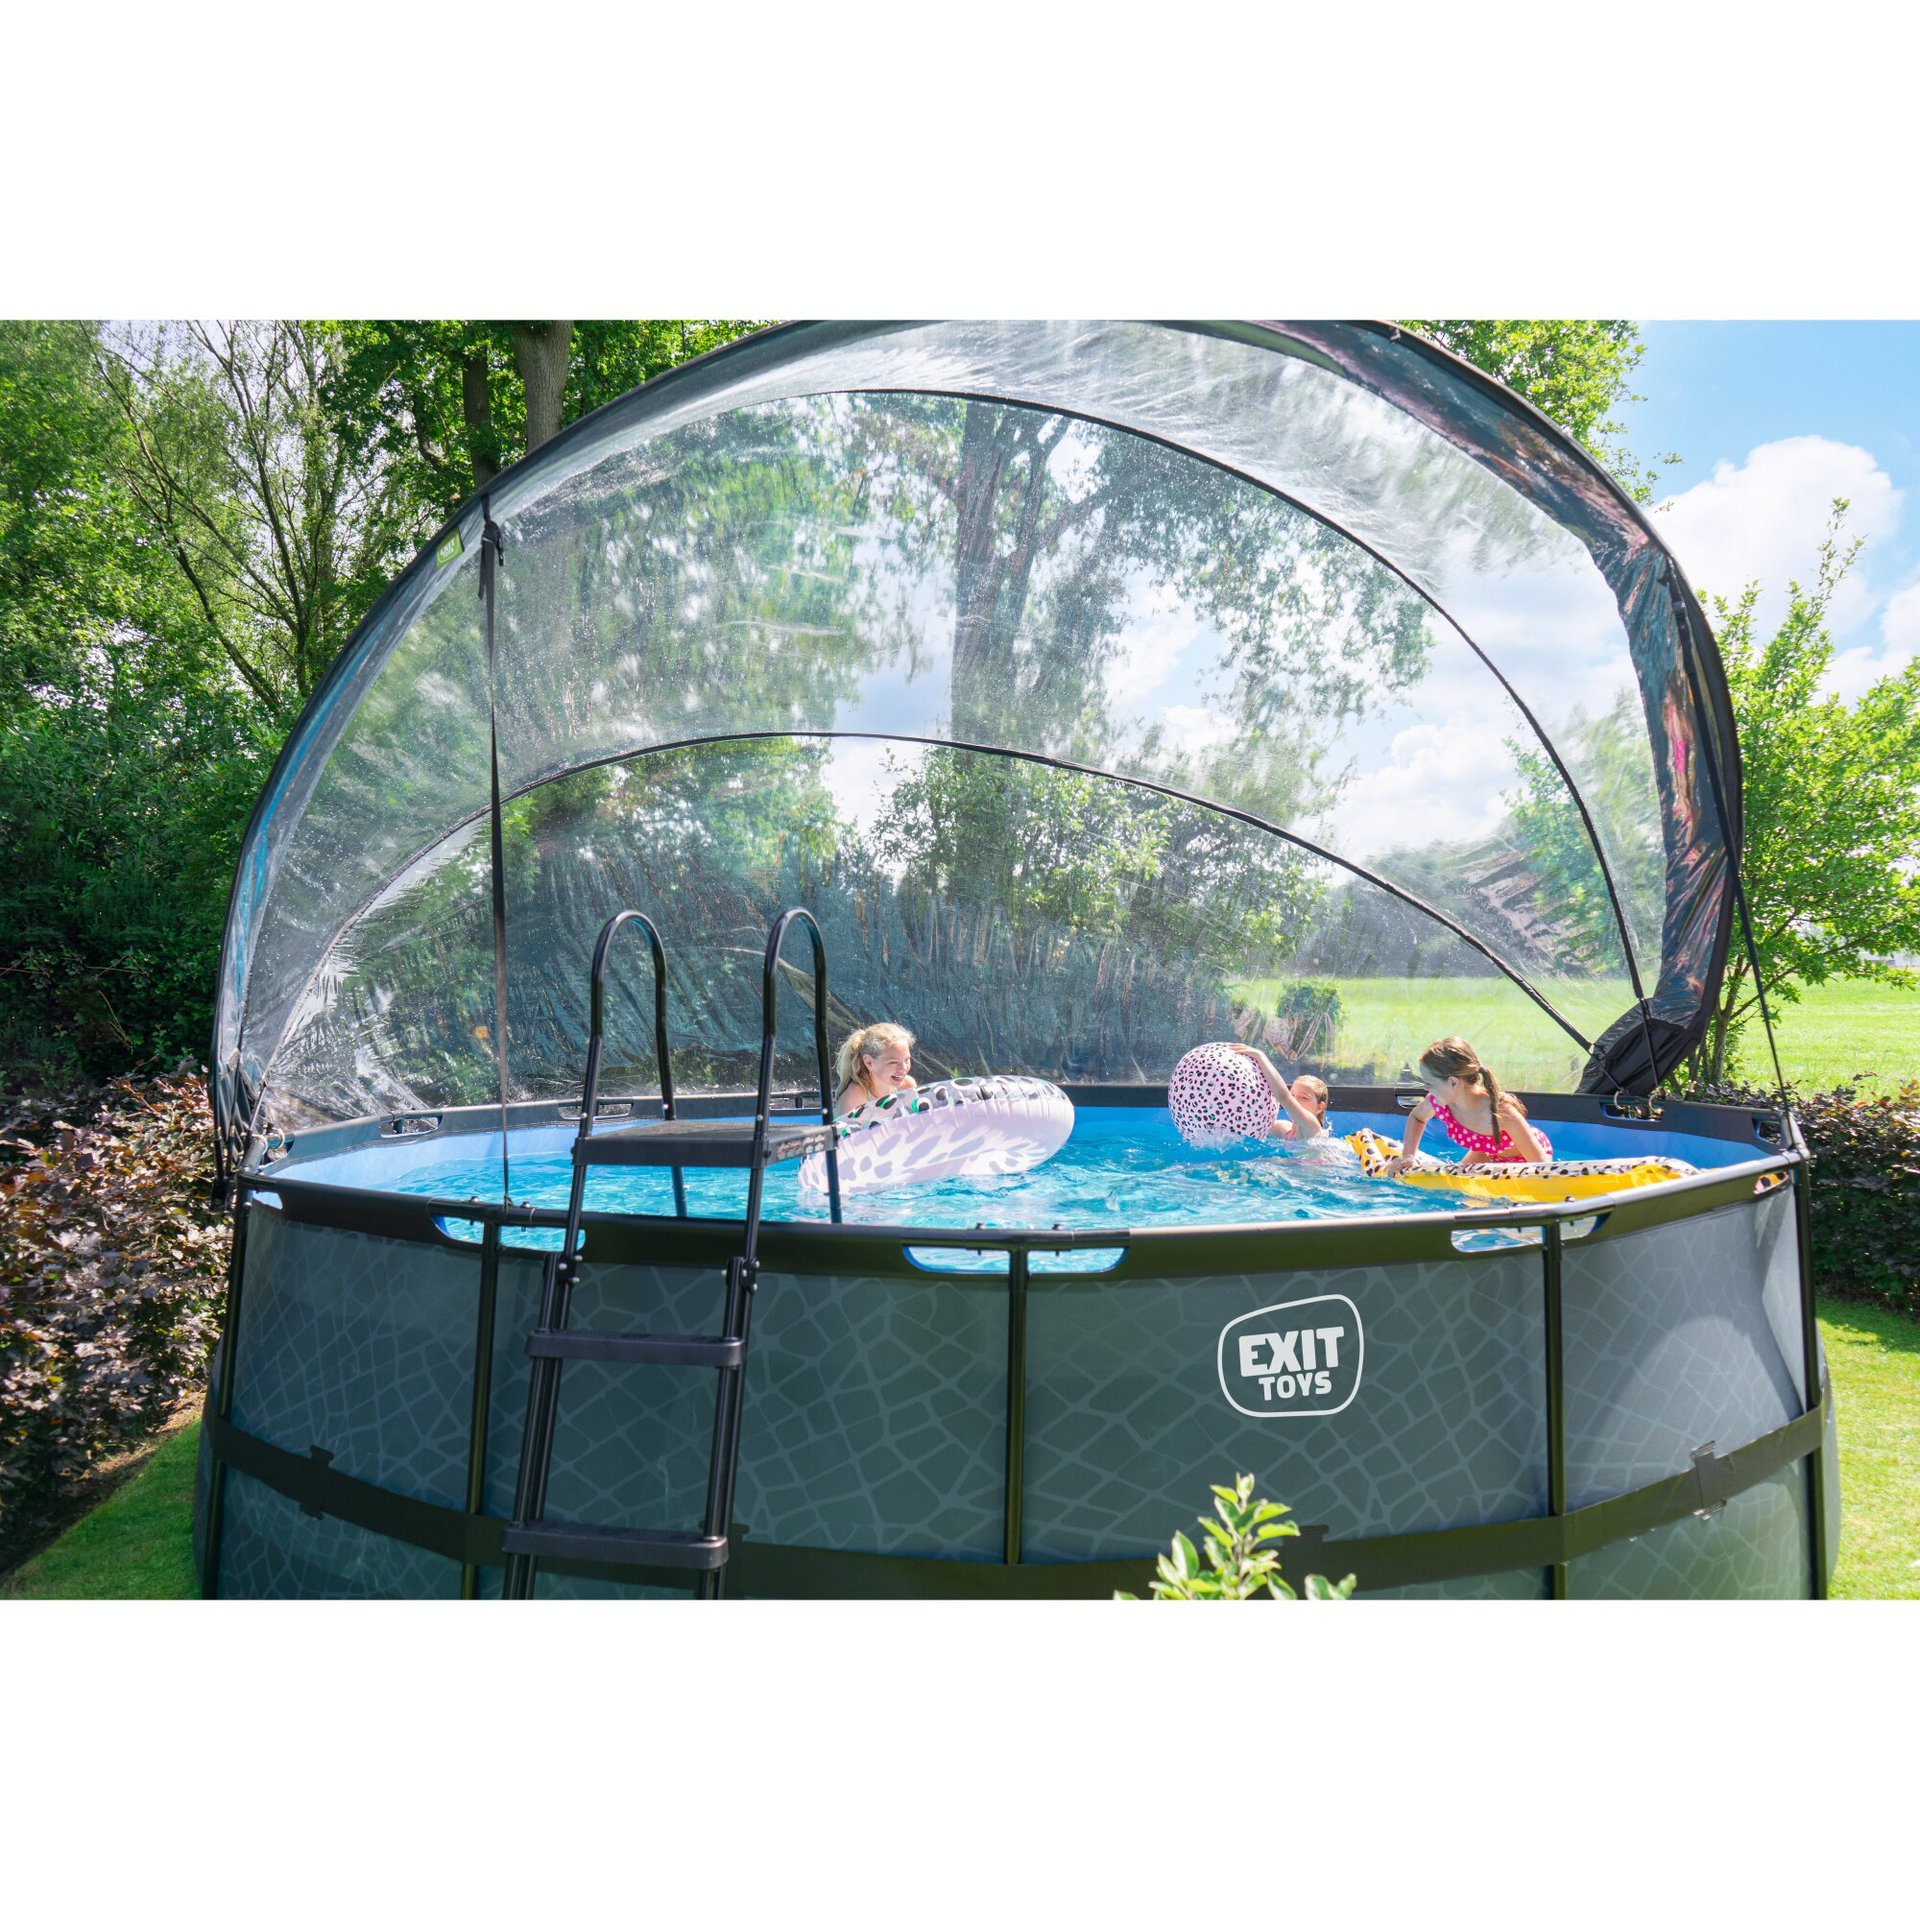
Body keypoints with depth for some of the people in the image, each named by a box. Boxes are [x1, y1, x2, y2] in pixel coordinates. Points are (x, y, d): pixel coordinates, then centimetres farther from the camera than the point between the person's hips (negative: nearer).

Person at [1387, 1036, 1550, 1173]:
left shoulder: (1503, 1113, -43)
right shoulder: (1438, 1101, -28)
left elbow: (1542, 1163, -33)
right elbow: (1416, 1117, -1)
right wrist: (1407, 1156, -10)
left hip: (1527, 1155, -5)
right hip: (1487, 1152, 5)